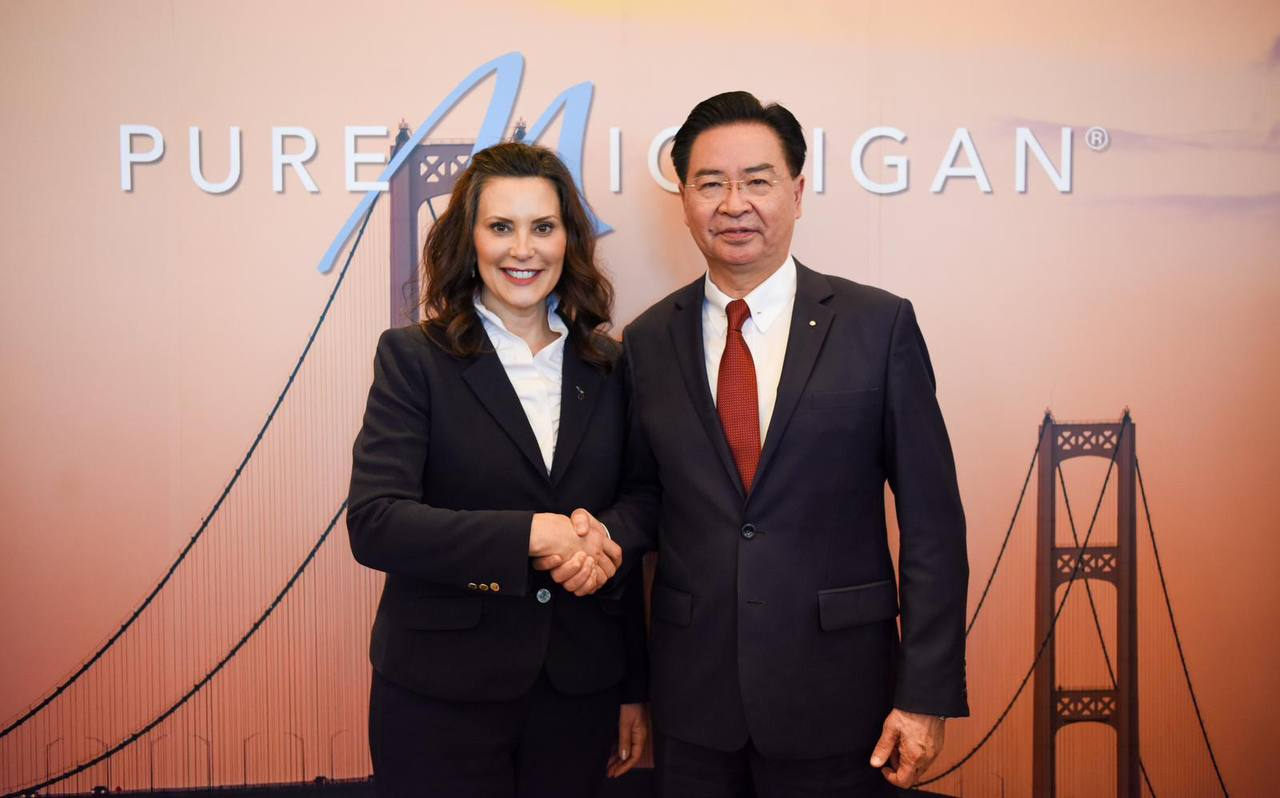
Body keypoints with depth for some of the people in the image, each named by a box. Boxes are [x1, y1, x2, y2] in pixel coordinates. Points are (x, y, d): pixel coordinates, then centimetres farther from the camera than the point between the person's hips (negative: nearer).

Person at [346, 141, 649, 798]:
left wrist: (634, 690, 10)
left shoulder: (605, 367, 5)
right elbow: (372, 523, -16)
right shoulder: (415, 358, -5)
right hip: (441, 695, -3)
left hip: (578, 694, 3)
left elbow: (621, 539, 8)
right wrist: (531, 535, -22)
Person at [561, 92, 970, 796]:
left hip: (836, 696, -2)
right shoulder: (648, 342, 3)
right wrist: (607, 534, -11)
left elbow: (930, 521, -5)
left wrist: (927, 695, -8)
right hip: (692, 701, 2)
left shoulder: (879, 325, -5)